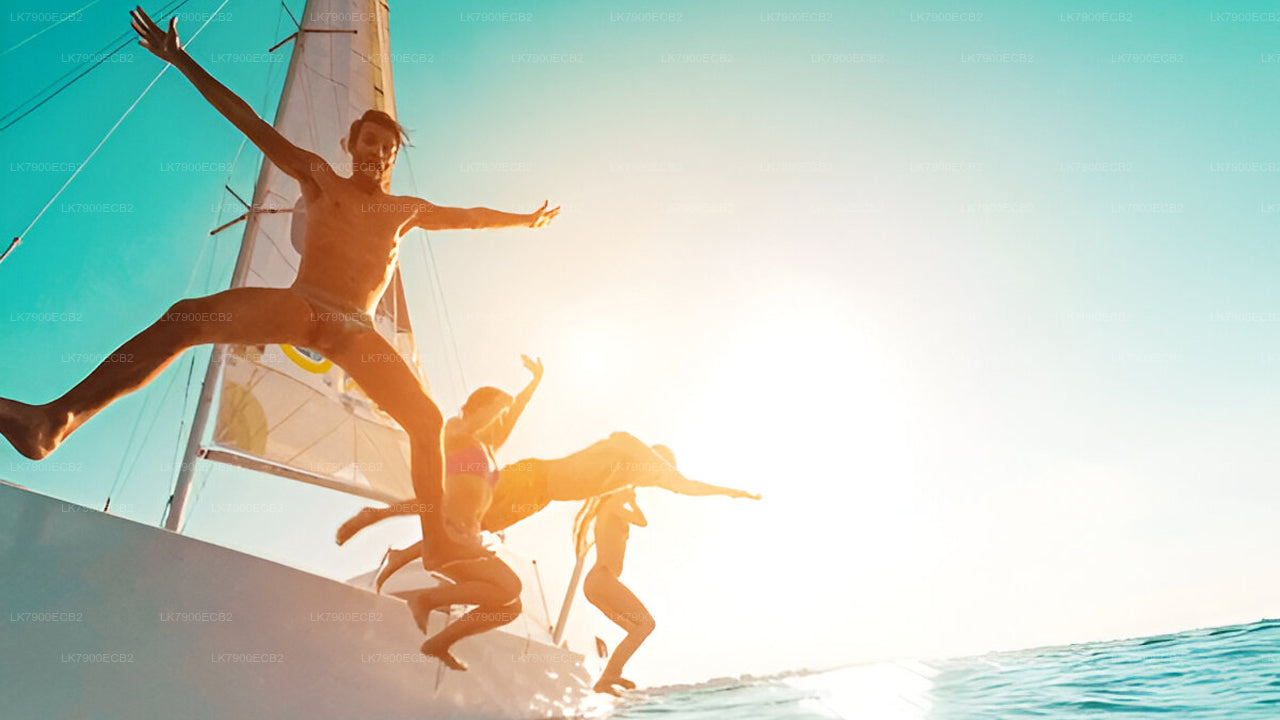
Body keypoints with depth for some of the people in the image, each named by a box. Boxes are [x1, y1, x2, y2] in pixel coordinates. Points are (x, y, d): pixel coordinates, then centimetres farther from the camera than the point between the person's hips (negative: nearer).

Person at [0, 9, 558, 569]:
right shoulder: (320, 178, 16)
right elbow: (252, 124, 15)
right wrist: (181, 61, 14)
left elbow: (468, 215, 32)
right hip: (301, 306, -1)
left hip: (356, 330, 2)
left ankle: (437, 544, -7)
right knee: (187, 316, -28)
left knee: (427, 420, -13)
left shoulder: (407, 209, 21)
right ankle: (57, 418, -32)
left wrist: (525, 220, 40)